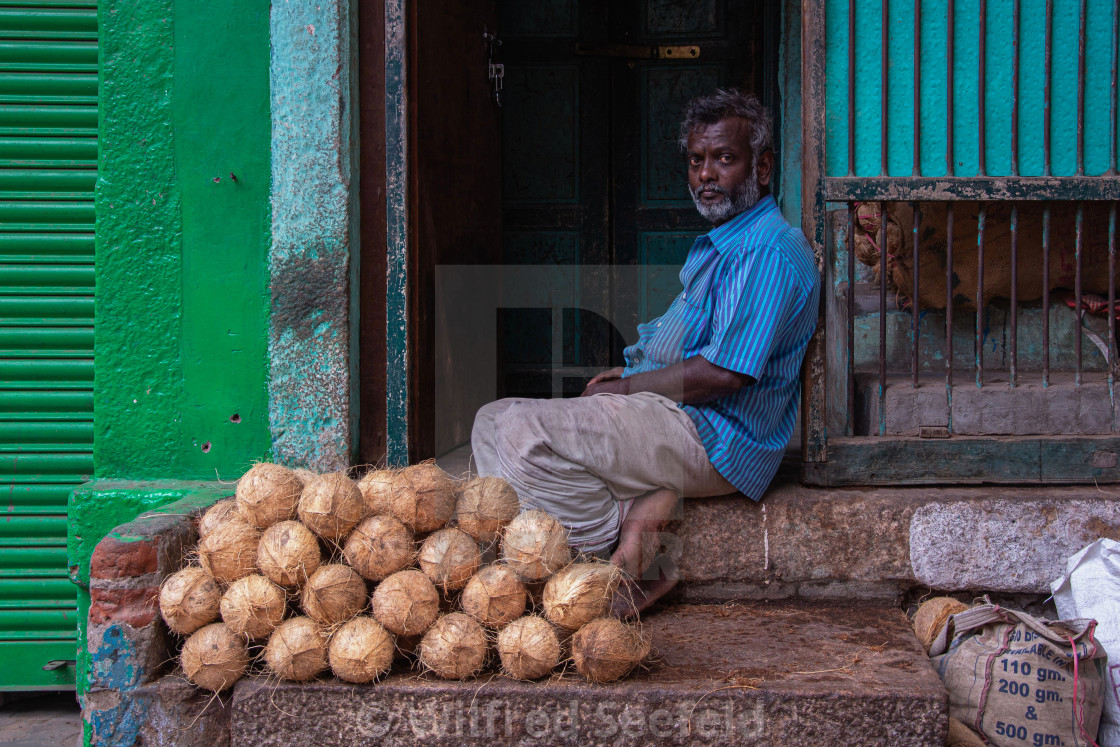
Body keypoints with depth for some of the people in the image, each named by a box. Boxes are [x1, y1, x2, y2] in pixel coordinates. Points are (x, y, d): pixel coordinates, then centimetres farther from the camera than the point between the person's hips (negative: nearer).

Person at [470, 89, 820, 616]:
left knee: (521, 433, -24)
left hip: (708, 436, -11)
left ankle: (635, 572, -14)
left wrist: (624, 387, -9)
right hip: (673, 419, 11)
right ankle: (635, 505, -14)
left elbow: (723, 373, -21)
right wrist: (627, 375, 9)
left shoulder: (769, 249, -13)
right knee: (494, 421, 4)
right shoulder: (716, 245, 23)